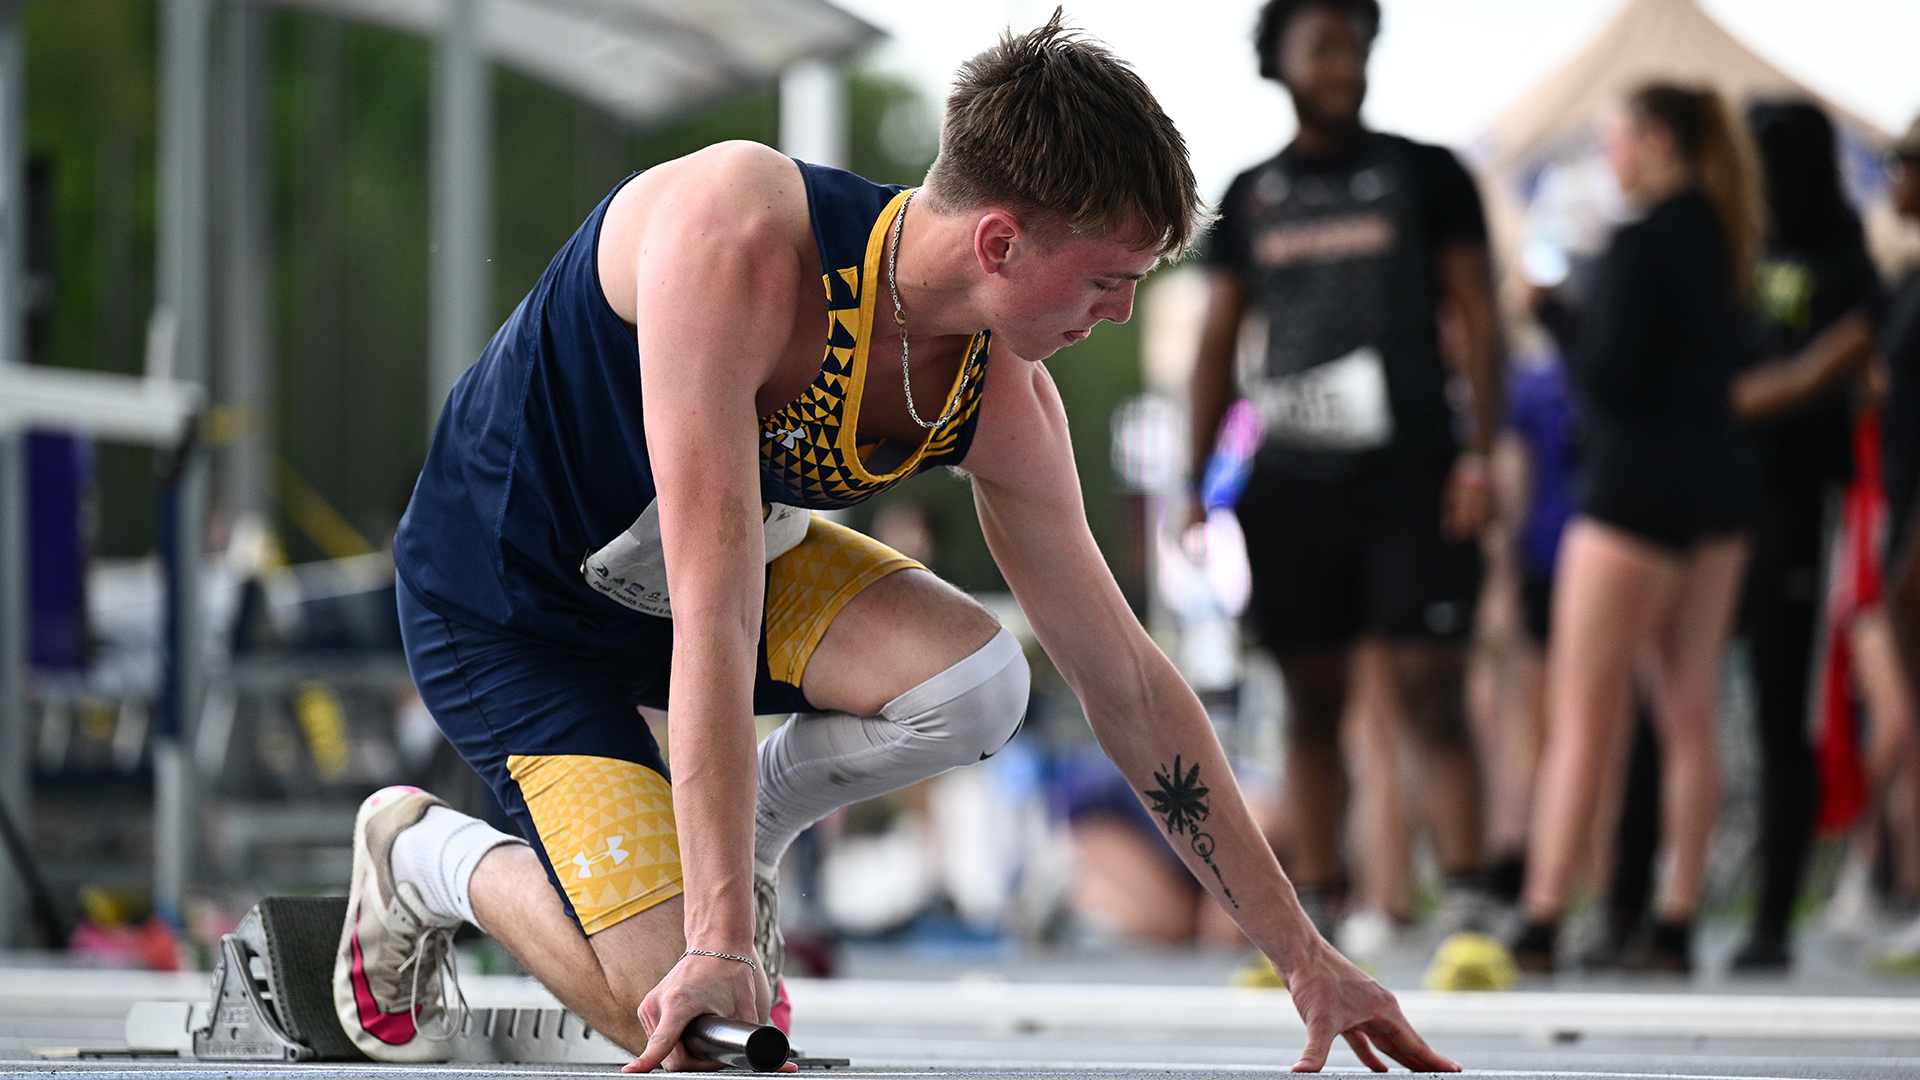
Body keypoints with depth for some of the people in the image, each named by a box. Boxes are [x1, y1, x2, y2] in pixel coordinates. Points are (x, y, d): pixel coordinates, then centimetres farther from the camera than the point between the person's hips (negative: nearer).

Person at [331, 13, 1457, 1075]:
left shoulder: (1004, 403, -15)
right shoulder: (735, 236, -37)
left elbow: (1129, 685, -5)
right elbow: (713, 612, -41)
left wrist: (1304, 952, -4)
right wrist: (718, 943, -44)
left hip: (725, 555, 6)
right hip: (506, 596, -6)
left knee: (977, 681, -22)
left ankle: (742, 833, 7)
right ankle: (427, 855, 10)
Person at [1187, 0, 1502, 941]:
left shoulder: (1426, 176, 6)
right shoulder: (1250, 199, 14)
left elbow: (1479, 319, 4)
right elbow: (1217, 343, 15)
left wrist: (1480, 454, -7)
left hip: (1411, 476, -3)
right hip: (1290, 484, 3)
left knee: (1431, 693, -11)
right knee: (1312, 702, 5)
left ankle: (1467, 906, -15)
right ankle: (1313, 916, 9)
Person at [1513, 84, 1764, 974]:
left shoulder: (1641, 246, -14)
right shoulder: (1720, 238, 10)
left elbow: (1613, 378, -18)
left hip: (1636, 490, -8)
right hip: (1718, 492, 8)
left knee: (1582, 718, -6)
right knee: (1689, 715, 9)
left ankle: (1541, 923, -9)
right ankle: (1675, 923, 9)